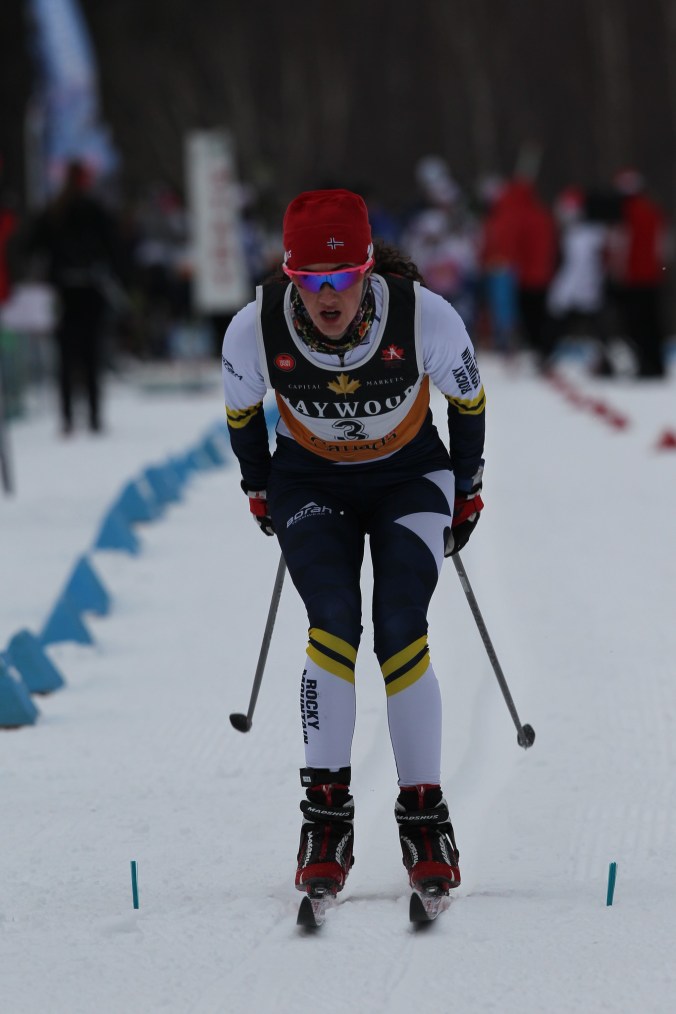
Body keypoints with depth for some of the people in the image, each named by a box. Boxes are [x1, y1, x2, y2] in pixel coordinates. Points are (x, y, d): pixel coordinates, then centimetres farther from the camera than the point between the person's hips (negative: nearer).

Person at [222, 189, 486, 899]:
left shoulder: (426, 318, -27)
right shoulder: (254, 330, -23)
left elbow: (468, 399, -4)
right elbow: (240, 411, 1)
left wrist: (467, 489, 7)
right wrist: (258, 490, 13)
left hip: (410, 479, -1)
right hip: (311, 484, 1)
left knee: (401, 630, -18)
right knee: (333, 620, -23)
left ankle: (424, 815, -8)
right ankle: (325, 811, -18)